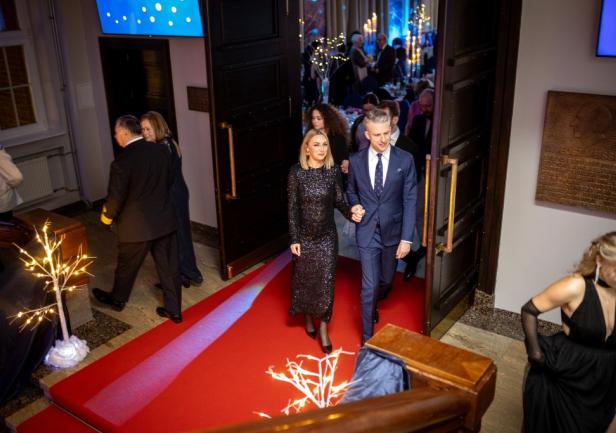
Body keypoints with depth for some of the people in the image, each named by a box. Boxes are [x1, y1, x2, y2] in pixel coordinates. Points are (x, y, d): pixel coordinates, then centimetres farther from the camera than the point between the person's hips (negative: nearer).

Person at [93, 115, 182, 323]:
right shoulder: (162, 150, -6)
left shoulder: (121, 162, -22)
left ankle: (117, 299, 43)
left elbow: (116, 198, -13)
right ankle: (174, 309, 23)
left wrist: (107, 217, 7)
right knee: (169, 266, 13)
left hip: (137, 226, -4)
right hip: (165, 220, 4)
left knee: (127, 266, 20)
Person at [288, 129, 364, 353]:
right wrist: (294, 239, -9)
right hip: (304, 235, 0)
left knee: (326, 281, 4)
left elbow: (339, 201, -1)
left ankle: (323, 327, 19)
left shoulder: (333, 171, -7)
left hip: (327, 236, 1)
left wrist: (351, 211, -23)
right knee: (304, 279, 14)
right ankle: (308, 317, 39)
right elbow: (292, 207, -8)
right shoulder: (297, 172, -11)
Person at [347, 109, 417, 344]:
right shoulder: (356, 161, -6)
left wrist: (406, 238, -12)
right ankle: (367, 338, 13)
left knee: (386, 280, 21)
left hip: (393, 231, 1)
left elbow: (410, 201, -9)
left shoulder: (405, 160, -10)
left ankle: (371, 304, 55)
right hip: (367, 232, -1)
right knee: (369, 286, -3)